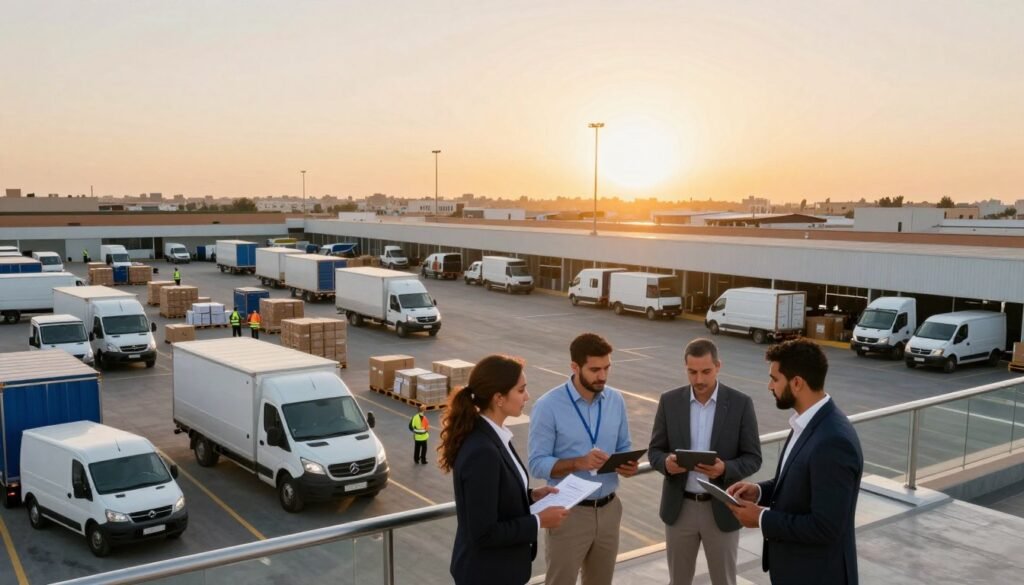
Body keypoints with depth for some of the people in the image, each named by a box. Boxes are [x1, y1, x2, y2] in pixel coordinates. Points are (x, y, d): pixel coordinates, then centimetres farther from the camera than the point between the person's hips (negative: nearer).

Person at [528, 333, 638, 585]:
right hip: (568, 512, -5)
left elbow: (623, 448, 10)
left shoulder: (616, 401, 2)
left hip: (608, 509, 5)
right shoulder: (548, 406, -15)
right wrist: (578, 463, -30)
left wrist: (628, 465, -12)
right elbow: (537, 463, -15)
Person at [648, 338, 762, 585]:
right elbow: (654, 450, 2)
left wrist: (724, 469, -26)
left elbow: (753, 459, -6)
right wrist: (666, 462, -21)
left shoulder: (741, 403, -8)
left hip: (722, 509, -1)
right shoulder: (669, 401, -3)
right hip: (679, 507, 2)